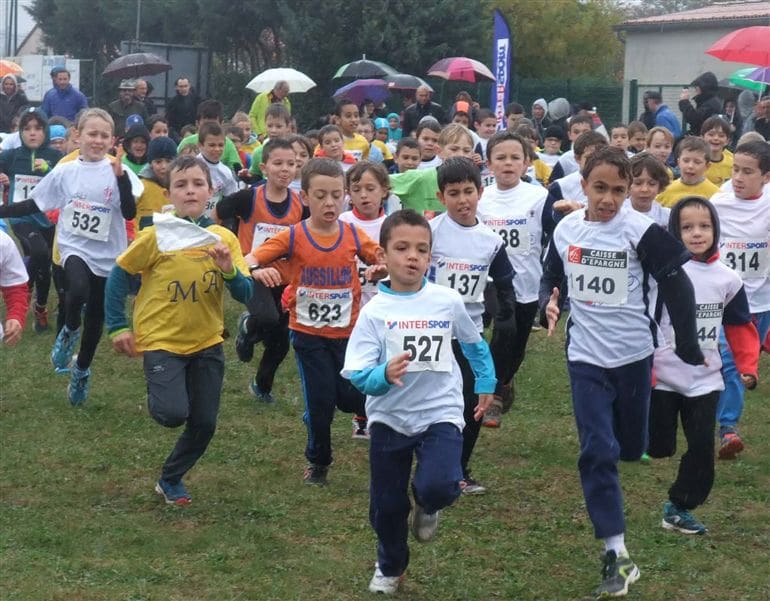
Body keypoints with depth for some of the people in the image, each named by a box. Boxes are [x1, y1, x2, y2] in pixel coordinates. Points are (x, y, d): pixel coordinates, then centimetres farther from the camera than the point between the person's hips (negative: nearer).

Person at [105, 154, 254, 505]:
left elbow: (245, 295, -4)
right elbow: (119, 275, -1)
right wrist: (118, 327, -3)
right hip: (161, 341, -4)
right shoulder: (156, 236, -12)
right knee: (173, 414, -21)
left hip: (207, 344, 4)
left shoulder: (223, 238, -3)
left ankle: (171, 480, 28)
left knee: (204, 424, 4)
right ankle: (156, 398, 16)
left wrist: (229, 270, -23)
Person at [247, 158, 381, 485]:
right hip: (308, 333, -1)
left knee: (350, 396, -2)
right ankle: (318, 461, 25)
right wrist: (257, 270, -37)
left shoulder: (353, 235, -4)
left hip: (348, 332, 1)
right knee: (319, 400, 2)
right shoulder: (293, 237, -10)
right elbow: (249, 259, -14)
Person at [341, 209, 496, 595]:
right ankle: (390, 567, 41)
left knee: (439, 486, -25)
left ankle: (427, 505, 14)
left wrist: (486, 384, 20)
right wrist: (384, 375, -35)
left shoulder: (448, 301, -6)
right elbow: (359, 375, -16)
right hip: (389, 419, 1)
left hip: (440, 414, -1)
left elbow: (474, 345, 14)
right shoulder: (374, 312, -11)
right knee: (386, 504, 12)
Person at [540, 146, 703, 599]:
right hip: (586, 358, 1)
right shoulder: (566, 229, -1)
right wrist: (549, 306, -7)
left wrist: (689, 347, -5)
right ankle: (618, 556, -9)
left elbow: (677, 285, -7)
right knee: (597, 452, -10)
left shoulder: (641, 230, -13)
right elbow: (552, 278, 15)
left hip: (634, 355, -1)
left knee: (631, 448, 14)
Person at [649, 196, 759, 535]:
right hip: (663, 378, -3)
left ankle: (679, 508, 12)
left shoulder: (728, 279, 2)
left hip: (705, 380, 3)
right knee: (658, 448, 3)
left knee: (702, 447, 0)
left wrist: (747, 367, 6)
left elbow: (740, 326, 12)